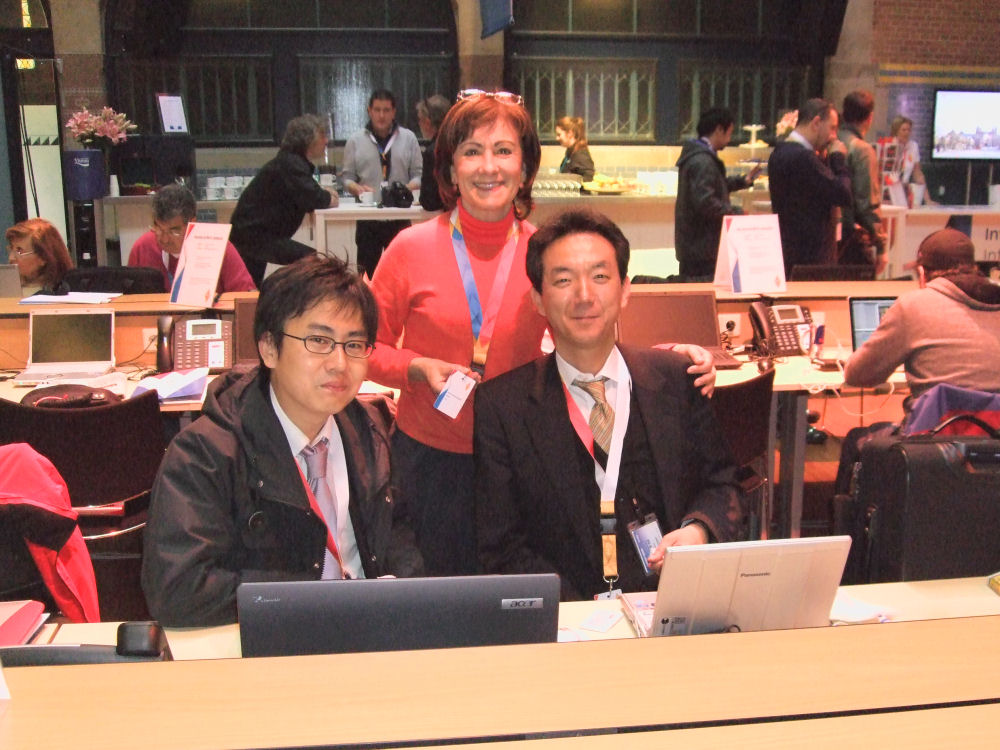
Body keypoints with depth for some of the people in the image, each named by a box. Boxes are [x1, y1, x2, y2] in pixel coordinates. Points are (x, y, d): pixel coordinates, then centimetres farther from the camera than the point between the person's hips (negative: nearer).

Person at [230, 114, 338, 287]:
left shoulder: (289, 161, 13)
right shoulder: (290, 164, -19)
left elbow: (305, 199, 23)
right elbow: (314, 199, -27)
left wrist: (323, 192, 3)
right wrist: (329, 199, -6)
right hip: (255, 235, -11)